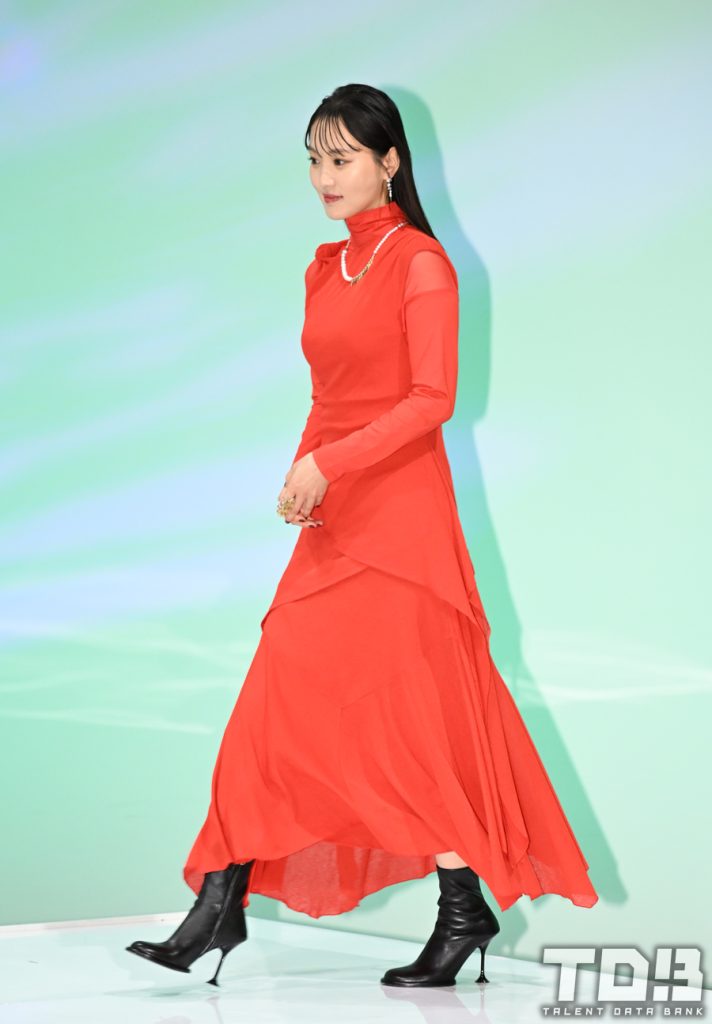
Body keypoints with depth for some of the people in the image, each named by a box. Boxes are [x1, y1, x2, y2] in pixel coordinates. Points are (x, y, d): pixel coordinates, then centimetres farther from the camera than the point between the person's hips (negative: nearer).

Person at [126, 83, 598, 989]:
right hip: (332, 522, 7)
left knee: (409, 708, -4)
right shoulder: (325, 269, 14)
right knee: (280, 701, 2)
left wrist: (330, 465, -17)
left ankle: (464, 908, 8)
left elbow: (433, 399, -13)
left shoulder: (420, 263, -8)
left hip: (400, 510, -7)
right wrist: (304, 477, 9)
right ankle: (220, 907, 4)